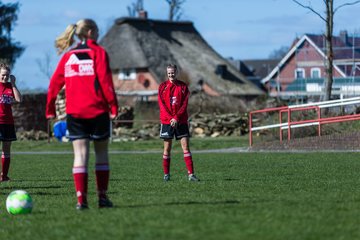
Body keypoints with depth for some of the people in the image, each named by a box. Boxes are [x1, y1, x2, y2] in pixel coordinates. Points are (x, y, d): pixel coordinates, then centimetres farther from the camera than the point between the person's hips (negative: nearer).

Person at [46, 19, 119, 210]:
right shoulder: (98, 52, -2)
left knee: (80, 154, 1)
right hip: (97, 110, -3)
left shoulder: (67, 56, 12)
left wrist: (50, 109, 14)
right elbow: (105, 80, -10)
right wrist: (113, 105, -8)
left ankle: (81, 198, -9)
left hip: (74, 112, 3)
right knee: (101, 152, 9)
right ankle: (102, 197, 8)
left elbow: (54, 83, 9)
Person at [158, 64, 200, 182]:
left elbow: (184, 104, -2)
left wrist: (176, 118, -13)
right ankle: (166, 174, 10)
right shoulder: (163, 87, 3)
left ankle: (191, 174, -8)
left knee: (186, 146, -5)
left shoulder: (183, 86, 3)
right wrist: (170, 119, -14)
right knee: (167, 148, 3)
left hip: (181, 121, 0)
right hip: (166, 121, 0)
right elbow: (162, 105, -3)